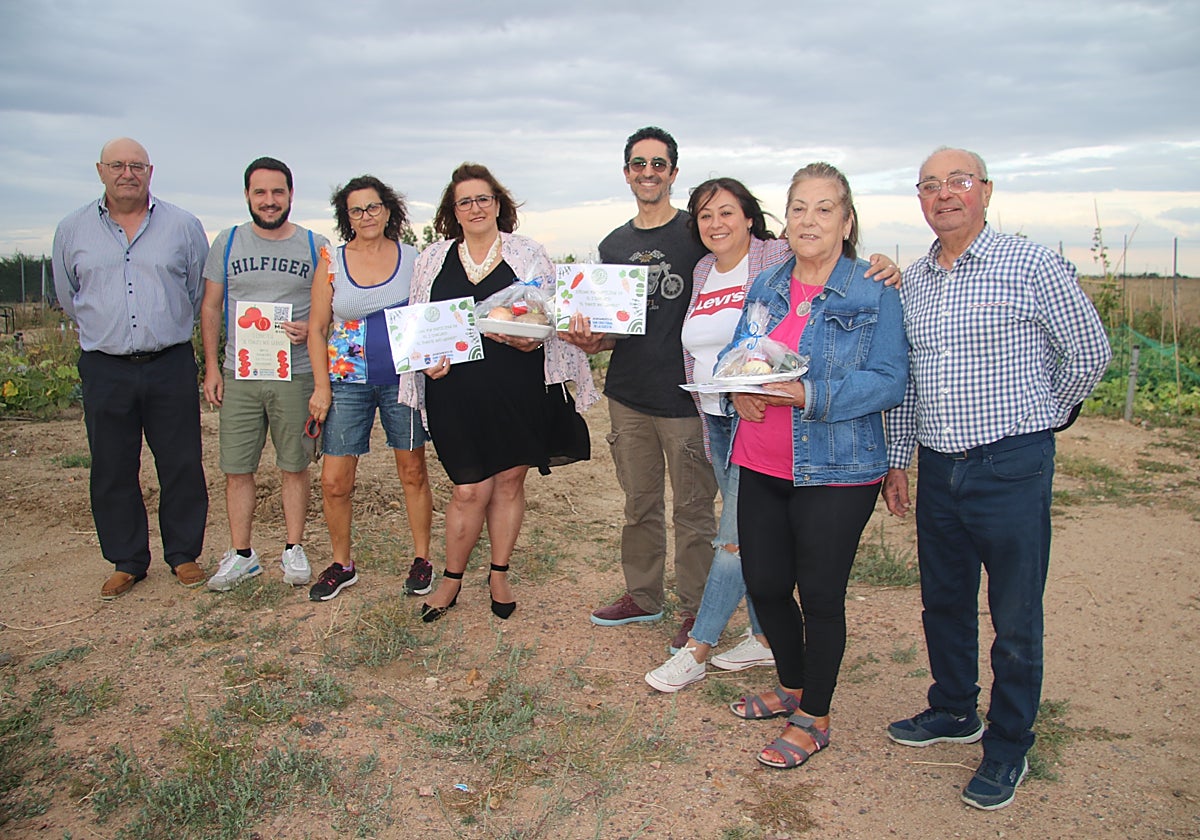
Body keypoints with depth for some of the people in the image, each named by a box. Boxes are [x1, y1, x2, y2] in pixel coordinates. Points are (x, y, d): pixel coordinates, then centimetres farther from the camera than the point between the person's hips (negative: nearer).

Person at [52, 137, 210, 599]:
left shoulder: (184, 225, 2)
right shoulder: (72, 230, 6)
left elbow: (202, 292, 12)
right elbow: (68, 296, 19)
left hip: (171, 365, -1)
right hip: (104, 369, 1)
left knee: (181, 465, 4)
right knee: (112, 470, 7)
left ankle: (184, 554, 19)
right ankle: (126, 561, 21)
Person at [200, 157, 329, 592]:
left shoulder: (315, 246, 3)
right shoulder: (227, 243, 8)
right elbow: (210, 308, 11)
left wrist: (311, 329, -14)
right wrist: (211, 366, 5)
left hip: (295, 374, -1)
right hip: (238, 376, 2)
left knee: (294, 466, 6)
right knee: (236, 468, 4)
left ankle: (294, 549, 20)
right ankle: (241, 554, 18)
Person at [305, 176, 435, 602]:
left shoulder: (413, 259, 3)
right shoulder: (332, 262, 4)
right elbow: (316, 328, 5)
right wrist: (322, 386, -3)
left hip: (403, 379, 0)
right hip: (348, 382, 1)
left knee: (413, 471, 6)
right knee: (334, 480, -1)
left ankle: (421, 559, 20)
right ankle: (341, 564, 18)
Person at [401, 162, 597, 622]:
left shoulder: (528, 254, 5)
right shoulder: (433, 259, 11)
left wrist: (530, 339, -16)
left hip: (518, 390, 0)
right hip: (456, 392, 0)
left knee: (509, 481, 9)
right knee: (470, 490, 0)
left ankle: (499, 576, 27)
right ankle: (451, 579, 21)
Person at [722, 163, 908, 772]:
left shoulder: (875, 293, -6)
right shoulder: (764, 288, 11)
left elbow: (890, 382, -14)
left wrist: (807, 394, -25)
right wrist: (738, 392, -8)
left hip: (835, 473, -5)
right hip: (761, 466, 6)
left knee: (820, 595, 5)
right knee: (764, 583, 13)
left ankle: (814, 717, 26)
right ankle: (792, 687, 39)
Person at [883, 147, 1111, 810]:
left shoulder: (1032, 266, -8)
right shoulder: (912, 282, 9)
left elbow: (1089, 355, 2)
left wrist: (1038, 418, 11)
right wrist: (898, 459, 15)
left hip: (1011, 467, -5)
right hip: (937, 469, 5)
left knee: (1015, 619, 6)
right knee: (943, 604, 18)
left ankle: (1008, 748, 24)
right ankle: (954, 711, 39)